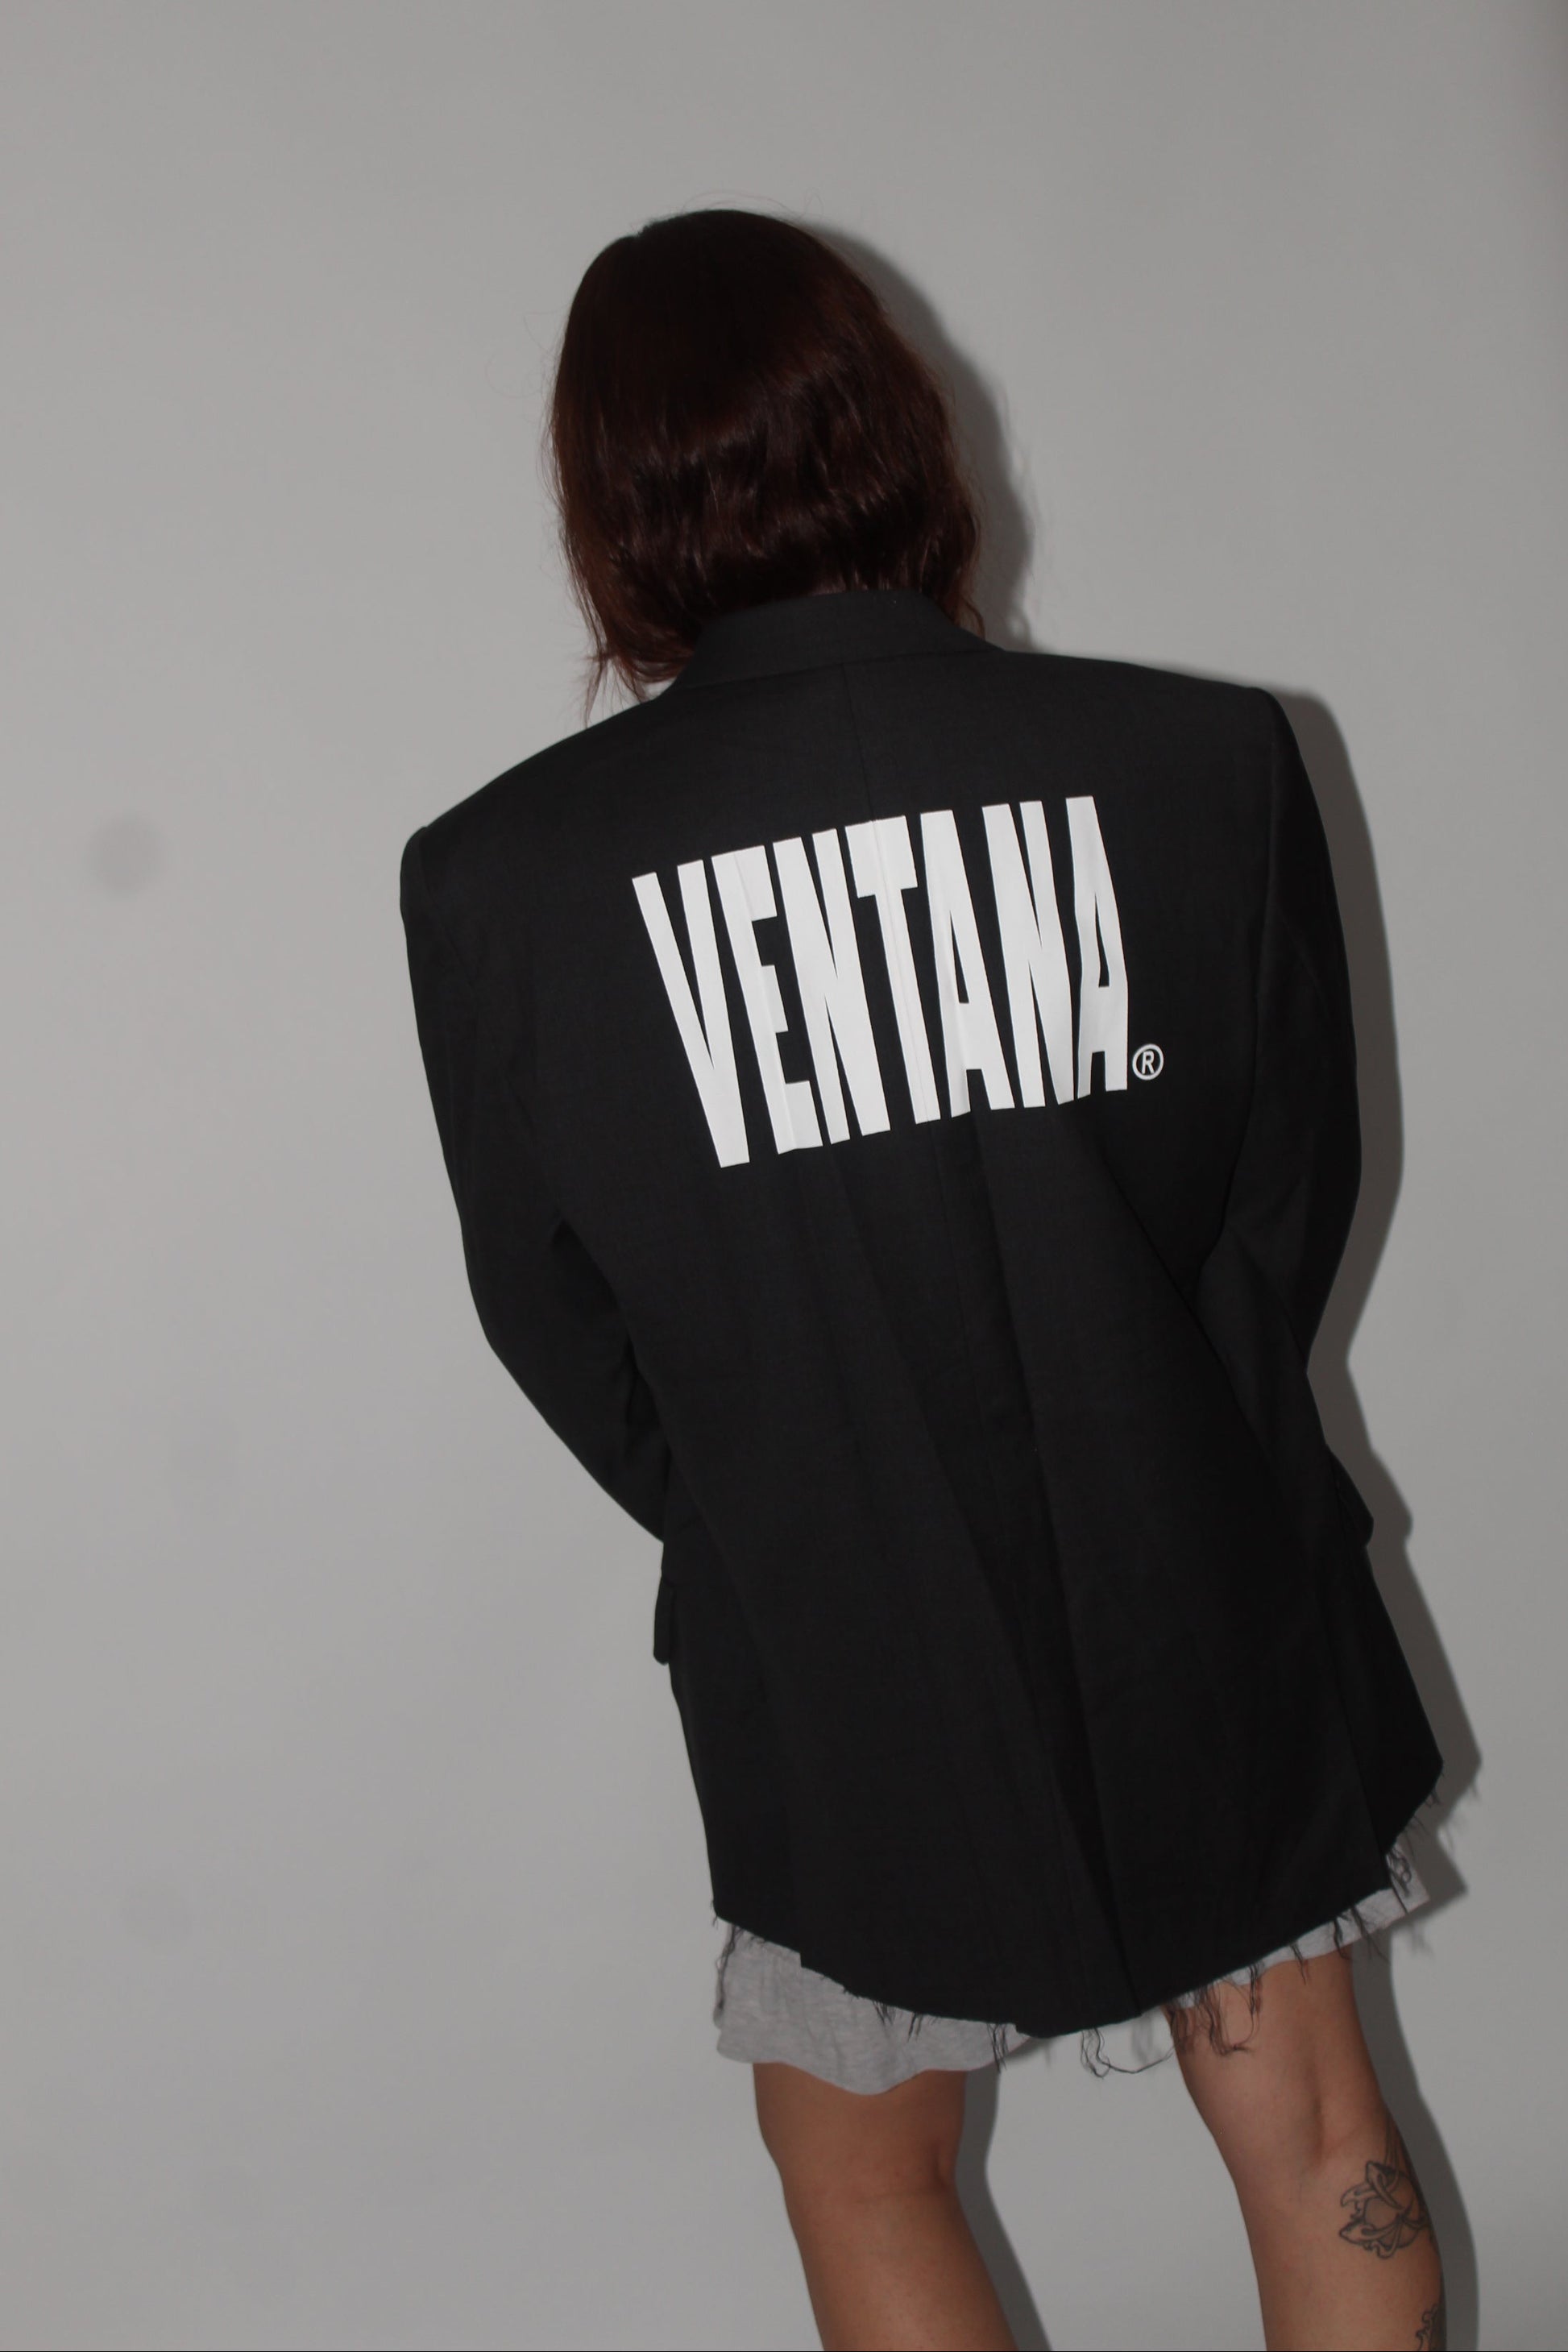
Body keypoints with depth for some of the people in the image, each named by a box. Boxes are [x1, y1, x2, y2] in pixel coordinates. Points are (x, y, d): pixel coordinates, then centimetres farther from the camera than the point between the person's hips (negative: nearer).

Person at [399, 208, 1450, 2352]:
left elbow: (557, 1321, -3)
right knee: (1312, 2132, 23)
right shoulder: (1207, 764, -15)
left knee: (863, 2172, 24)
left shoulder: (504, 879, -16)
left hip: (840, 1661, -1)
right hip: (1210, 1598, 2)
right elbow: (1298, 1188, -3)